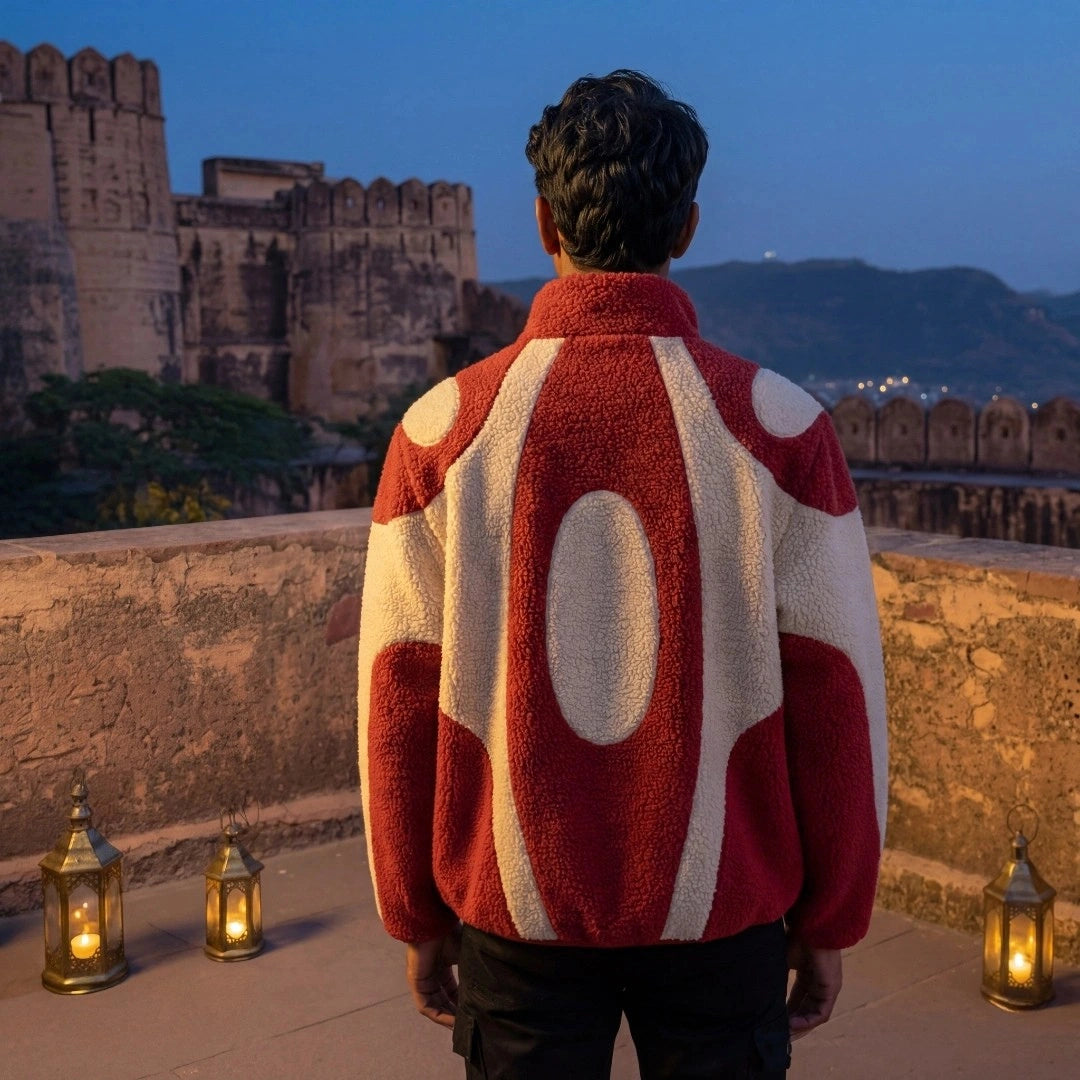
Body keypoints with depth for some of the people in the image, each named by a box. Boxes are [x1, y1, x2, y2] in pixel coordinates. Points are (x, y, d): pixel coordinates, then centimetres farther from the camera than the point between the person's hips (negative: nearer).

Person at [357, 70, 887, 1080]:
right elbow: (834, 702, -8)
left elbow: (399, 705, -5)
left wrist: (417, 921, 8)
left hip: (514, 913, 1)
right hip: (723, 914, 0)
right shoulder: (779, 427, -11)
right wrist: (829, 923, 5)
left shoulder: (443, 430, -9)